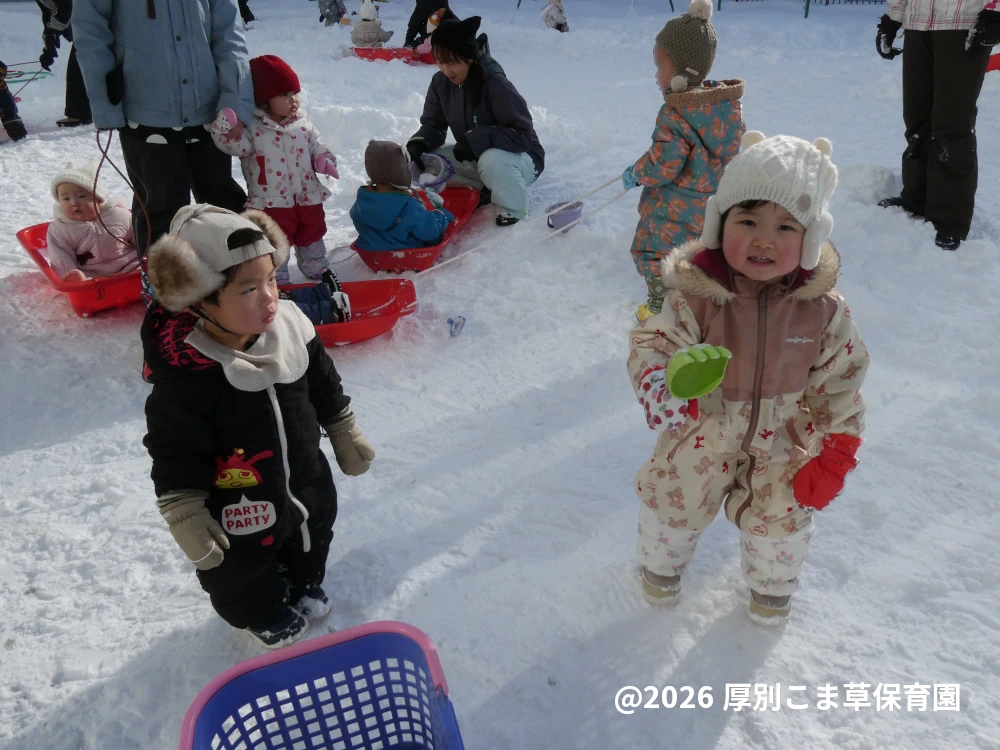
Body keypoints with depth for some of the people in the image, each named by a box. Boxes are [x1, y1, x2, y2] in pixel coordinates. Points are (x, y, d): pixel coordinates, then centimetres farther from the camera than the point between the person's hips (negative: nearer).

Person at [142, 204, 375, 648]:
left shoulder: (290, 327, -17)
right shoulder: (183, 377, -33)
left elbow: (325, 388, -1)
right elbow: (175, 457, -21)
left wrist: (345, 435, 9)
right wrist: (185, 518, -18)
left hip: (307, 483, 5)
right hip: (240, 514, -5)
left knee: (312, 539, 31)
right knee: (245, 574, 22)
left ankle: (304, 584, 63)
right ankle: (263, 614, 55)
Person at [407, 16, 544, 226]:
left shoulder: (495, 84, -26)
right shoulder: (440, 83, -7)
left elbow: (523, 135, -29)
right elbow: (434, 124, 1)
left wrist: (475, 139, -36)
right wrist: (419, 142, -22)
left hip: (522, 159, -7)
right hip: (475, 159, 7)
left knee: (491, 159, -41)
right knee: (422, 159, -10)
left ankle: (513, 210, -13)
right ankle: (487, 189, -4)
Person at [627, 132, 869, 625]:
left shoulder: (823, 309, -18)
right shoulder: (696, 294, -26)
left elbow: (839, 385, -6)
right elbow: (652, 344, -27)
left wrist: (835, 452, -4)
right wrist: (661, 380, -49)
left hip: (781, 444, 2)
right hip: (701, 438, -1)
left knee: (780, 517, 22)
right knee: (676, 502, 19)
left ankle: (773, 582, 56)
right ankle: (662, 561, 54)